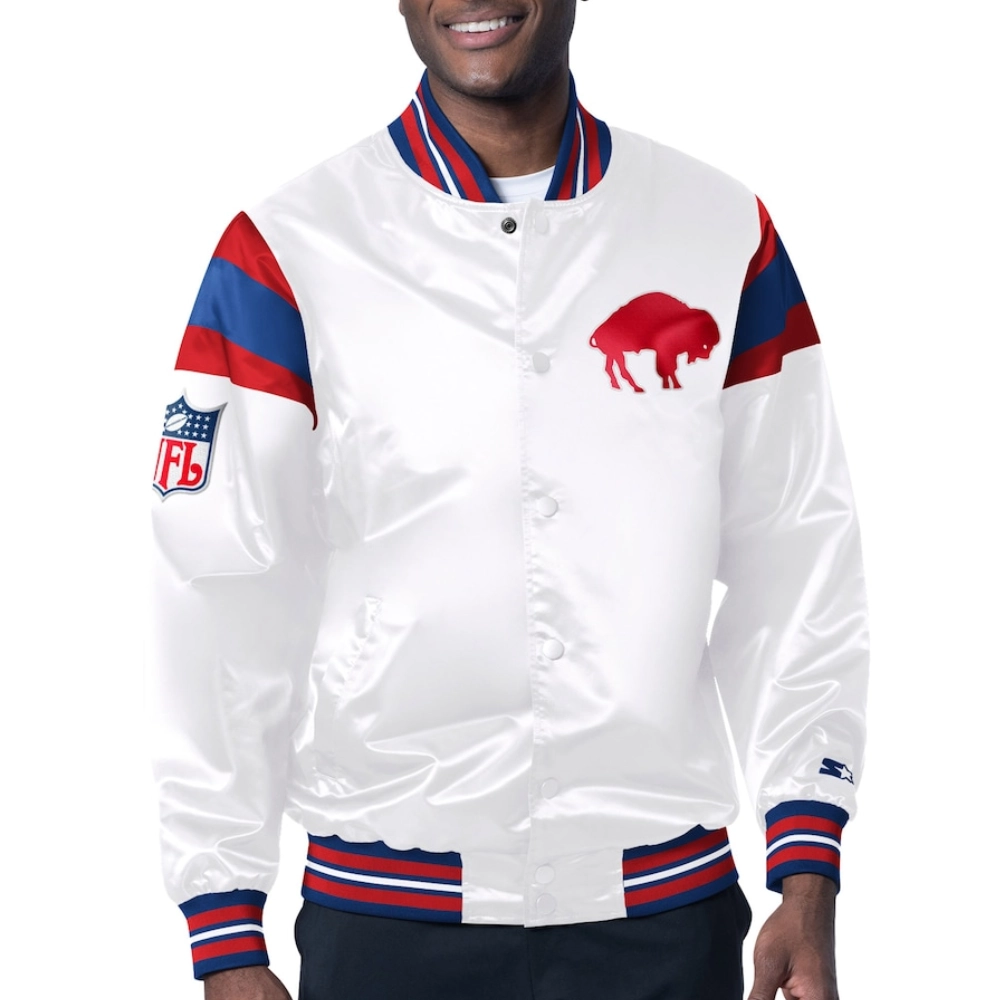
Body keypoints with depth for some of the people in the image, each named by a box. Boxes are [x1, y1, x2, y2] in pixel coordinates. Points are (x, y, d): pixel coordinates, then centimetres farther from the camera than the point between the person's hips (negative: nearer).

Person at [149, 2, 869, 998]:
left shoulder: (727, 233, 2)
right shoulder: (288, 250, -5)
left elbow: (793, 569, 4)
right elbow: (221, 605, -5)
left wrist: (808, 876, -1)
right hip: (384, 914, -1)